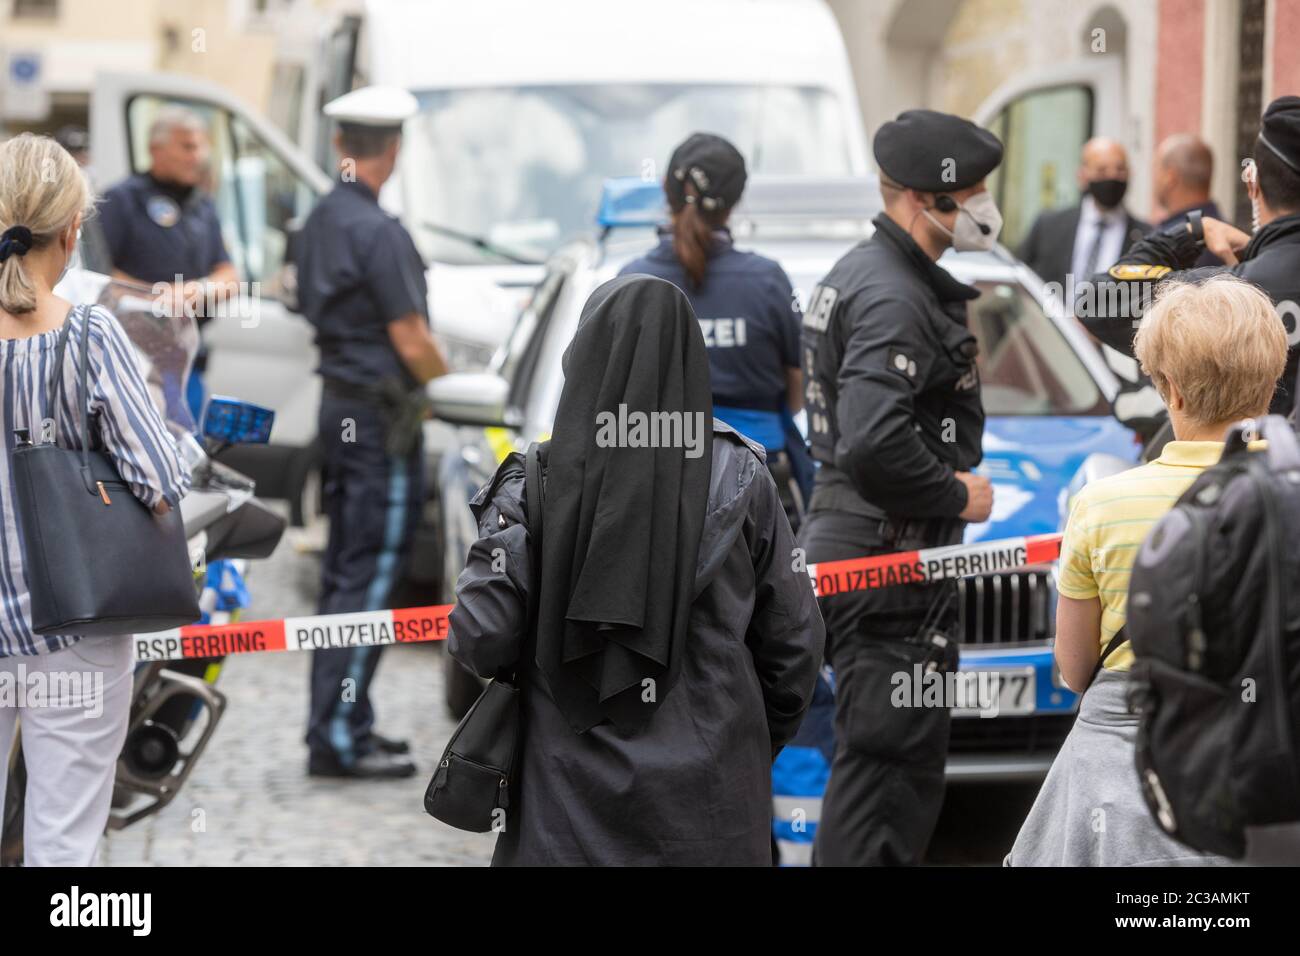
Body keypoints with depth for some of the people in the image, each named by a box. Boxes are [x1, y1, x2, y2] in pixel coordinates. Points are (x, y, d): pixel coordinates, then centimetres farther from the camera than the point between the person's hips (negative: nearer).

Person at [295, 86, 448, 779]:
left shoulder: (319, 223, 10)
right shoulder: (378, 233, -18)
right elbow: (411, 341, -18)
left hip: (337, 404, 9)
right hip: (380, 418, -9)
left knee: (344, 573, 14)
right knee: (370, 576, -6)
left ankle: (341, 723, 20)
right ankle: (338, 737, -5)